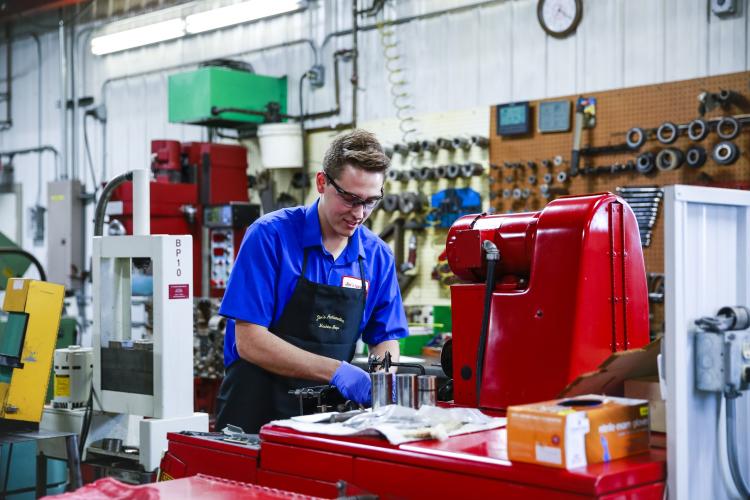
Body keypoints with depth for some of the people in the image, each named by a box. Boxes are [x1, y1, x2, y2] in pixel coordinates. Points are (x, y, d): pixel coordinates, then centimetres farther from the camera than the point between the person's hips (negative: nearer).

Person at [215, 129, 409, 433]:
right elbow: (249, 341, -13)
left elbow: (386, 338, 12)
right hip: (257, 410, -4)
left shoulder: (378, 256, 5)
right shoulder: (270, 235, -9)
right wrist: (335, 371, -21)